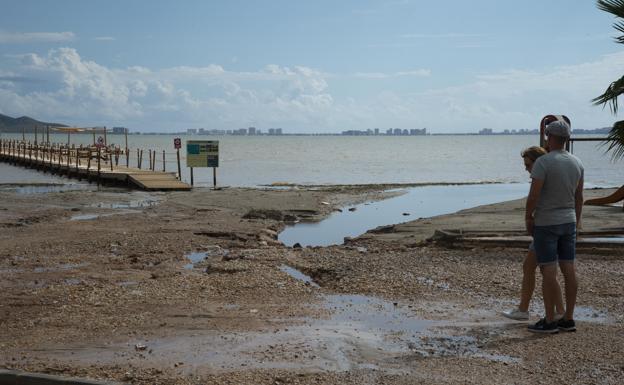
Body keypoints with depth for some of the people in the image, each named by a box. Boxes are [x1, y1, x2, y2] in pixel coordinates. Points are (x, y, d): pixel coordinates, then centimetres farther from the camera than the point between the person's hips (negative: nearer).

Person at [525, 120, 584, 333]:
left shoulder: (543, 162, -16)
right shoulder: (577, 163, 5)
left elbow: (533, 195, -18)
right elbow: (579, 197, 11)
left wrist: (528, 218, -5)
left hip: (545, 223, -7)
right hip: (568, 222, 7)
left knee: (548, 270, -4)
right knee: (569, 269, 7)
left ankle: (549, 321, -1)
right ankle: (568, 319, 12)